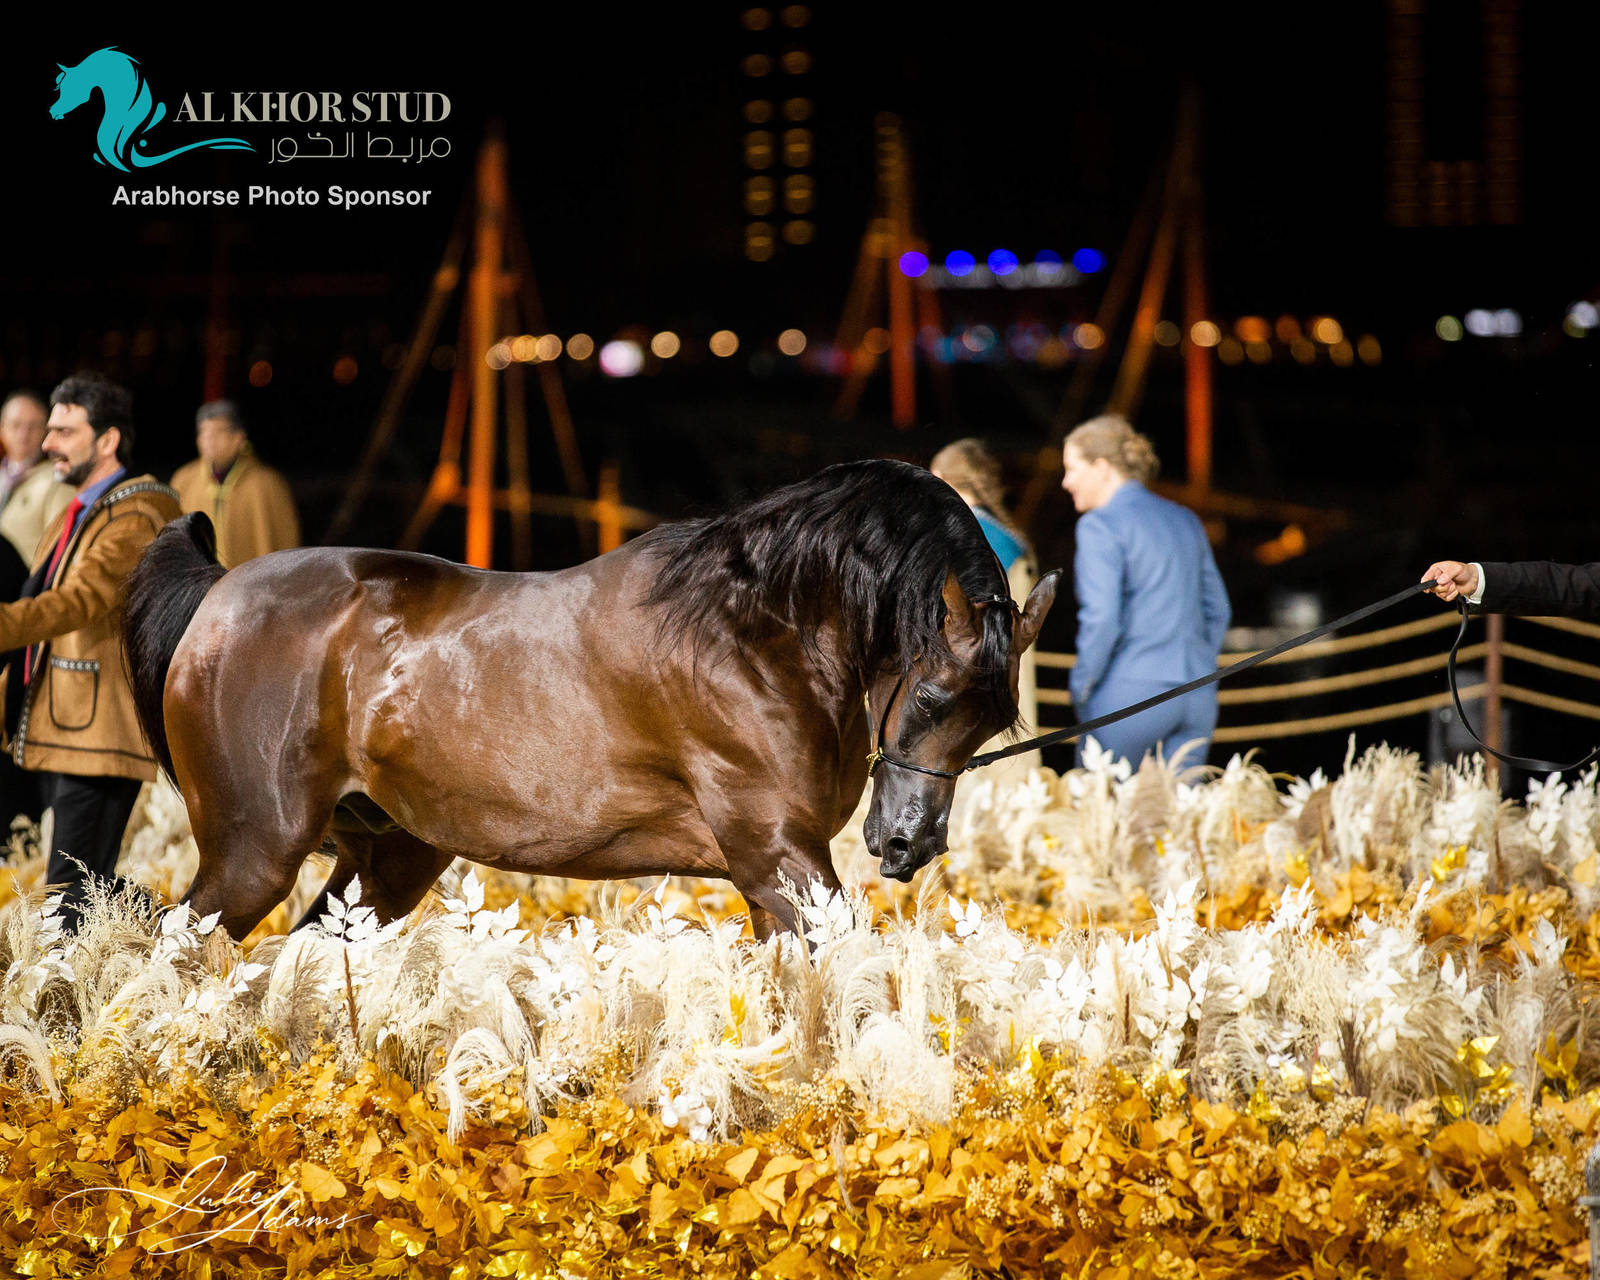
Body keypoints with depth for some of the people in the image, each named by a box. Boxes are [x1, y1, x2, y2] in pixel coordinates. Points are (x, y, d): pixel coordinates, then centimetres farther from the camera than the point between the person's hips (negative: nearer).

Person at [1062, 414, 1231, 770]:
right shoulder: (1185, 520, 15)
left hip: (1131, 693, -6)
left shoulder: (1100, 526, -7)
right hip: (1198, 696, 7)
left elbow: (1101, 618, -16)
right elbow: (1218, 610, 19)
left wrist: (1081, 688, -6)